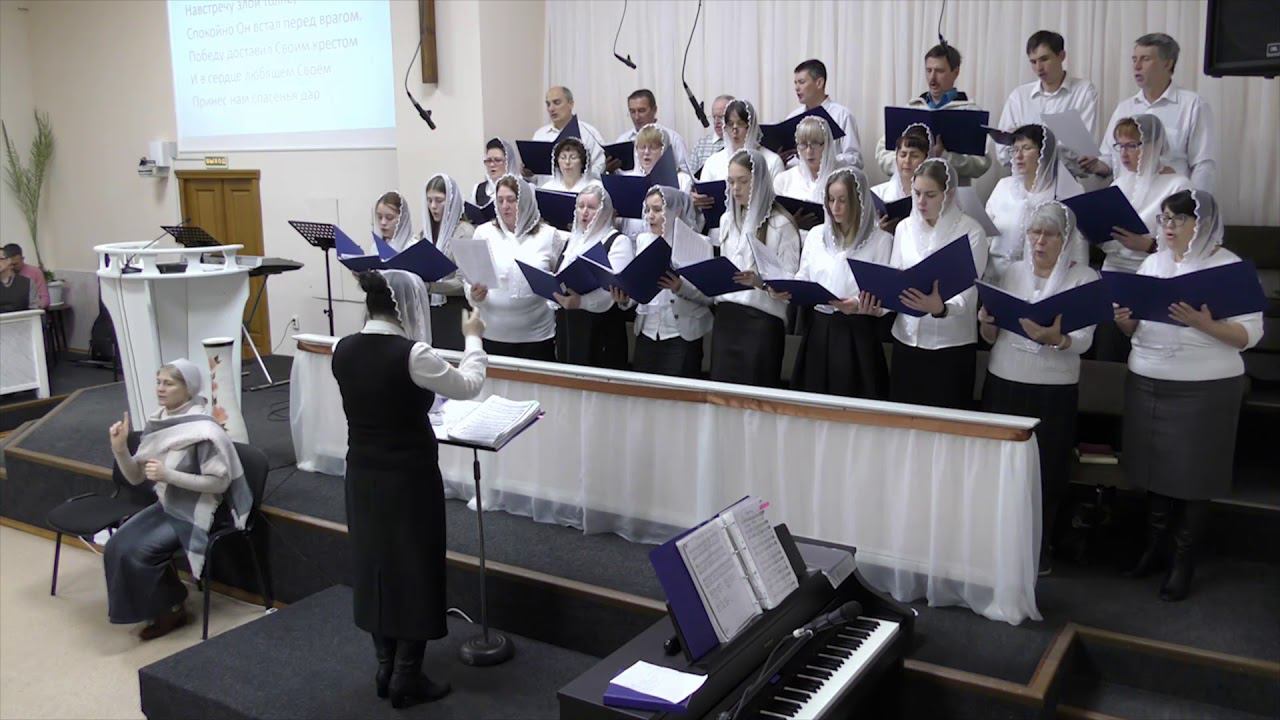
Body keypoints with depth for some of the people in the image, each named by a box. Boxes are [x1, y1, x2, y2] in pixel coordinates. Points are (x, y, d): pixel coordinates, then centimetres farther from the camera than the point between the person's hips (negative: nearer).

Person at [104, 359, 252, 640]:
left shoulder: (203, 430, -22)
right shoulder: (157, 422, 1)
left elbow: (219, 481, -22)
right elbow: (135, 477, 3)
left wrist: (168, 475, -26)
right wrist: (120, 448, -15)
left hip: (197, 512, -7)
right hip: (167, 504, 8)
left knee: (139, 552, -19)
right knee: (116, 547, -7)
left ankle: (171, 610, 5)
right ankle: (156, 607, 12)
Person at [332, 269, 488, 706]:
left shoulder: (343, 350, -2)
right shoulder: (411, 355, -21)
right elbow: (469, 386, -9)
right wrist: (473, 338, 6)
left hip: (362, 475, 6)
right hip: (410, 478, -6)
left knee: (374, 564, 17)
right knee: (414, 570, 8)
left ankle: (385, 667, 30)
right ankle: (406, 679, 17)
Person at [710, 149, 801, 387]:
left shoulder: (781, 224, -7)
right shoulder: (727, 219, 14)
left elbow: (791, 280, -10)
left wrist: (760, 282, -26)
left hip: (762, 317, -6)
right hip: (726, 314, 6)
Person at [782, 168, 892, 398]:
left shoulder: (881, 240, -2)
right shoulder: (816, 235, 11)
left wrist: (859, 305, -25)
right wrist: (785, 291, -8)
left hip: (857, 334, -3)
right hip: (818, 329, 4)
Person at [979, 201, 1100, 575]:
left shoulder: (1084, 278, -2)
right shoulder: (1013, 271, 8)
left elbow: (1083, 340, -12)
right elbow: (992, 336, 10)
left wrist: (1054, 338, -33)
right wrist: (987, 323, -12)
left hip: (1054, 390, -3)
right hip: (1003, 383, 3)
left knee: (1046, 472, 3)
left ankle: (1039, 549, 21)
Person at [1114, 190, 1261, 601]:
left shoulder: (1230, 267, -6)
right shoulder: (1153, 263, 9)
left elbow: (1250, 335, -10)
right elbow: (1134, 328, 11)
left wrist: (1203, 323, -25)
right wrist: (1123, 319, -11)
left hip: (1205, 389, -4)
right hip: (1146, 384, 5)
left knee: (1193, 476, 3)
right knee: (1154, 467, 11)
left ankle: (1184, 563, 15)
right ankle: (1154, 548, 27)